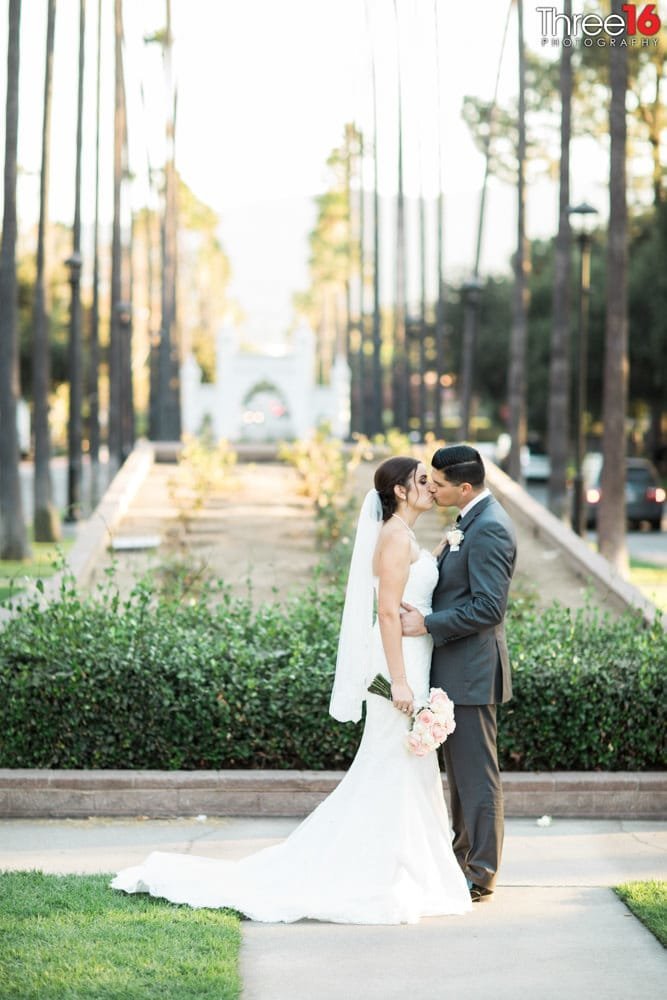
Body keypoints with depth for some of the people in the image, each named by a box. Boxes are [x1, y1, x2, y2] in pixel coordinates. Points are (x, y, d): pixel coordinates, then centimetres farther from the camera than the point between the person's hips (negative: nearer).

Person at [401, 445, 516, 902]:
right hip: (456, 667, 11)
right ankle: (465, 859, 29)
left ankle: (481, 876, 5)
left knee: (477, 773, -2)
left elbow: (488, 606, -24)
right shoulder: (473, 522, 13)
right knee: (460, 770, 18)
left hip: (470, 670, -11)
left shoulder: (489, 529, -19)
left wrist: (428, 624, -21)